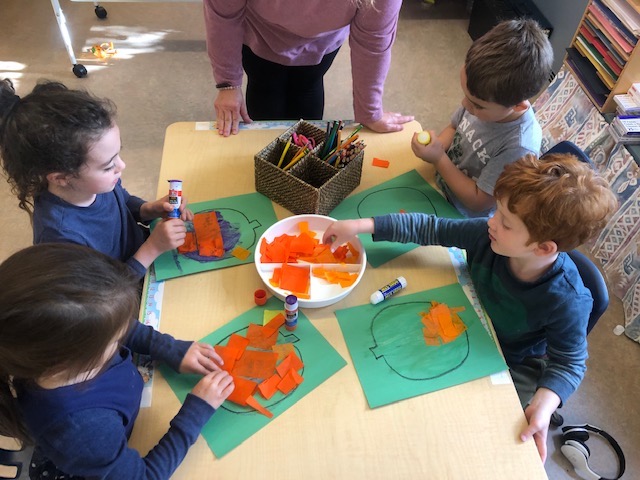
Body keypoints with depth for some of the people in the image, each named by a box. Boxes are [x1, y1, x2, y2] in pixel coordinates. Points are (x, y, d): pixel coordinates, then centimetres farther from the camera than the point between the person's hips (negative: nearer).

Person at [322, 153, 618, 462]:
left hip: (514, 366, -3)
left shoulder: (568, 301, -34)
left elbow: (569, 363, -19)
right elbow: (431, 229, -18)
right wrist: (362, 225, -22)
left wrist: (545, 402, -39)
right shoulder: (488, 235, -26)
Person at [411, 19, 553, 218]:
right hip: (438, 184, 6)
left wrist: (438, 159, -25)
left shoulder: (519, 147, -33)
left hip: (461, 219, -6)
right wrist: (436, 144, -16)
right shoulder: (484, 99, -16)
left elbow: (479, 201, -23)